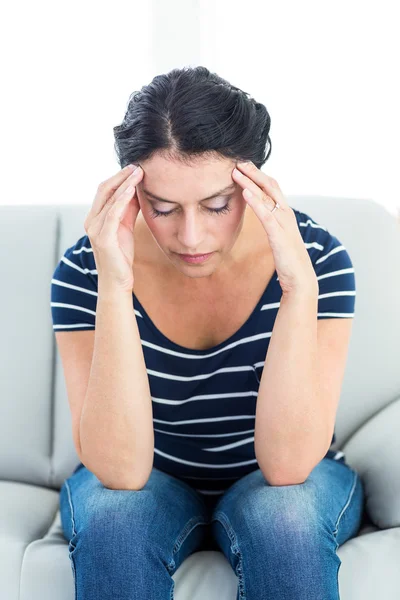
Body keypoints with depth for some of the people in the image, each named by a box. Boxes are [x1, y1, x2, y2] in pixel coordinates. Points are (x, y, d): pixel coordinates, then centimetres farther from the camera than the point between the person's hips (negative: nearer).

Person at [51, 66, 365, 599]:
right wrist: (114, 288, -36)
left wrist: (297, 283, -36)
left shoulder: (315, 256, -20)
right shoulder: (85, 270, -19)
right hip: (151, 485, 1)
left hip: (280, 485, 0)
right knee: (112, 513, -31)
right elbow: (122, 471, -27)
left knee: (285, 513, -33)